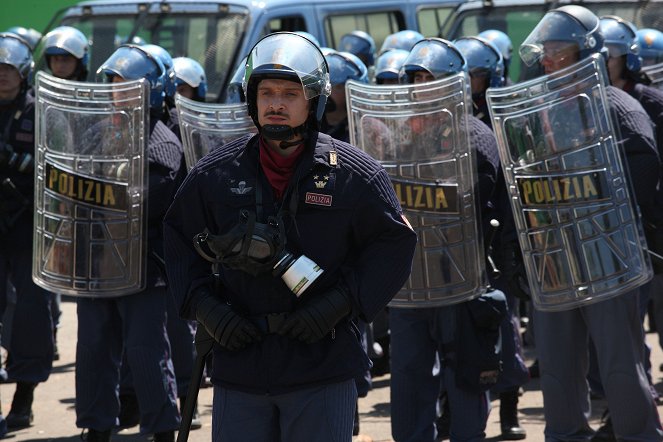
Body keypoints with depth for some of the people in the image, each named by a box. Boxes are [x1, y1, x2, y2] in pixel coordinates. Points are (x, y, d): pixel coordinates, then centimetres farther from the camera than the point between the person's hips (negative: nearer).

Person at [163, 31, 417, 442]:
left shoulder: (354, 175, -2)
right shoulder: (216, 174, 5)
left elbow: (394, 245, 2)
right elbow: (179, 240, 16)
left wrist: (341, 303, -10)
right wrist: (203, 304, 1)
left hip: (323, 368, -3)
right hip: (239, 367, 3)